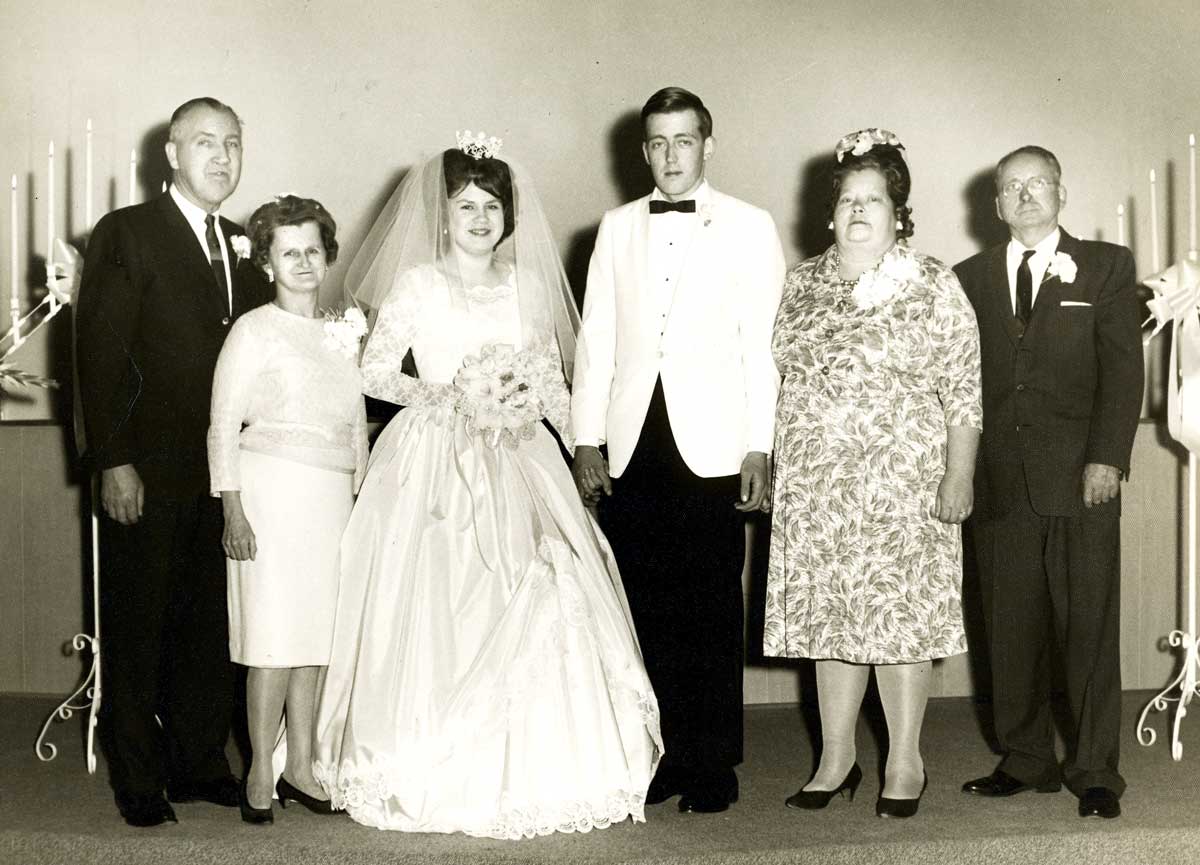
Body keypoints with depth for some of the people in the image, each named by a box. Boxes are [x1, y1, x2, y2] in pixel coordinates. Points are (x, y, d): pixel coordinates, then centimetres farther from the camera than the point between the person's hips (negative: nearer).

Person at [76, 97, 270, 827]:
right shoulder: (125, 234, -4)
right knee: (137, 629, 6)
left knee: (211, 624, 11)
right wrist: (113, 462, -15)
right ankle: (138, 784, 16)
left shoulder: (245, 246, 12)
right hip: (148, 472, -5)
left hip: (226, 473, 5)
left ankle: (201, 765, 23)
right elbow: (100, 355, -9)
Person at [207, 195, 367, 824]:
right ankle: (260, 773, 5)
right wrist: (232, 509, -11)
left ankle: (300, 767, 16)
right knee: (275, 633, -5)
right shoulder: (254, 330, -1)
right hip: (272, 489, -5)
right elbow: (224, 425, -4)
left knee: (315, 633, 6)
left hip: (333, 495, 5)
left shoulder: (342, 332, 15)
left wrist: (362, 496, 12)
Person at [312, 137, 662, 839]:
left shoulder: (528, 286, 12)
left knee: (537, 609, -7)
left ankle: (531, 773, 4)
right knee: (439, 614, -8)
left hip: (518, 463, 3)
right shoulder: (417, 285, 2)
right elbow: (376, 373, 0)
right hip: (435, 464, -3)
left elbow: (554, 379, 14)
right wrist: (453, 397, -12)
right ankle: (439, 776, 5)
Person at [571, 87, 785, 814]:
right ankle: (657, 755, 15)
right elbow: (597, 338, 11)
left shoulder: (750, 228, 5)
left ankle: (713, 765, 11)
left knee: (712, 610, 0)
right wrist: (587, 440, 5)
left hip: (711, 447, -2)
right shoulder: (618, 228, 12)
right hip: (632, 447, 3)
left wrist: (759, 447, -5)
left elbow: (762, 344, 1)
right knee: (645, 608, 4)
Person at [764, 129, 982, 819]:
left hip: (902, 485, -4)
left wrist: (958, 477, -11)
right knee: (827, 615, 8)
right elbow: (784, 376, 16)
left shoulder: (934, 287, -2)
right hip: (814, 488, 4)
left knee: (901, 613, -1)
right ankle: (837, 758, 20)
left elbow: (963, 388, -5)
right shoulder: (803, 283, 11)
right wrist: (768, 464, 11)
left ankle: (905, 763, 12)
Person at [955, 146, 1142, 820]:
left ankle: (1096, 773, 7)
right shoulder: (970, 278, 13)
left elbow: (1123, 367, 0)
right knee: (1012, 632, 6)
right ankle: (1027, 762, 18)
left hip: (1081, 479, -2)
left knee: (1089, 630, 0)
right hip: (1001, 481, 3)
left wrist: (1107, 459, -10)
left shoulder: (1107, 267, 8)